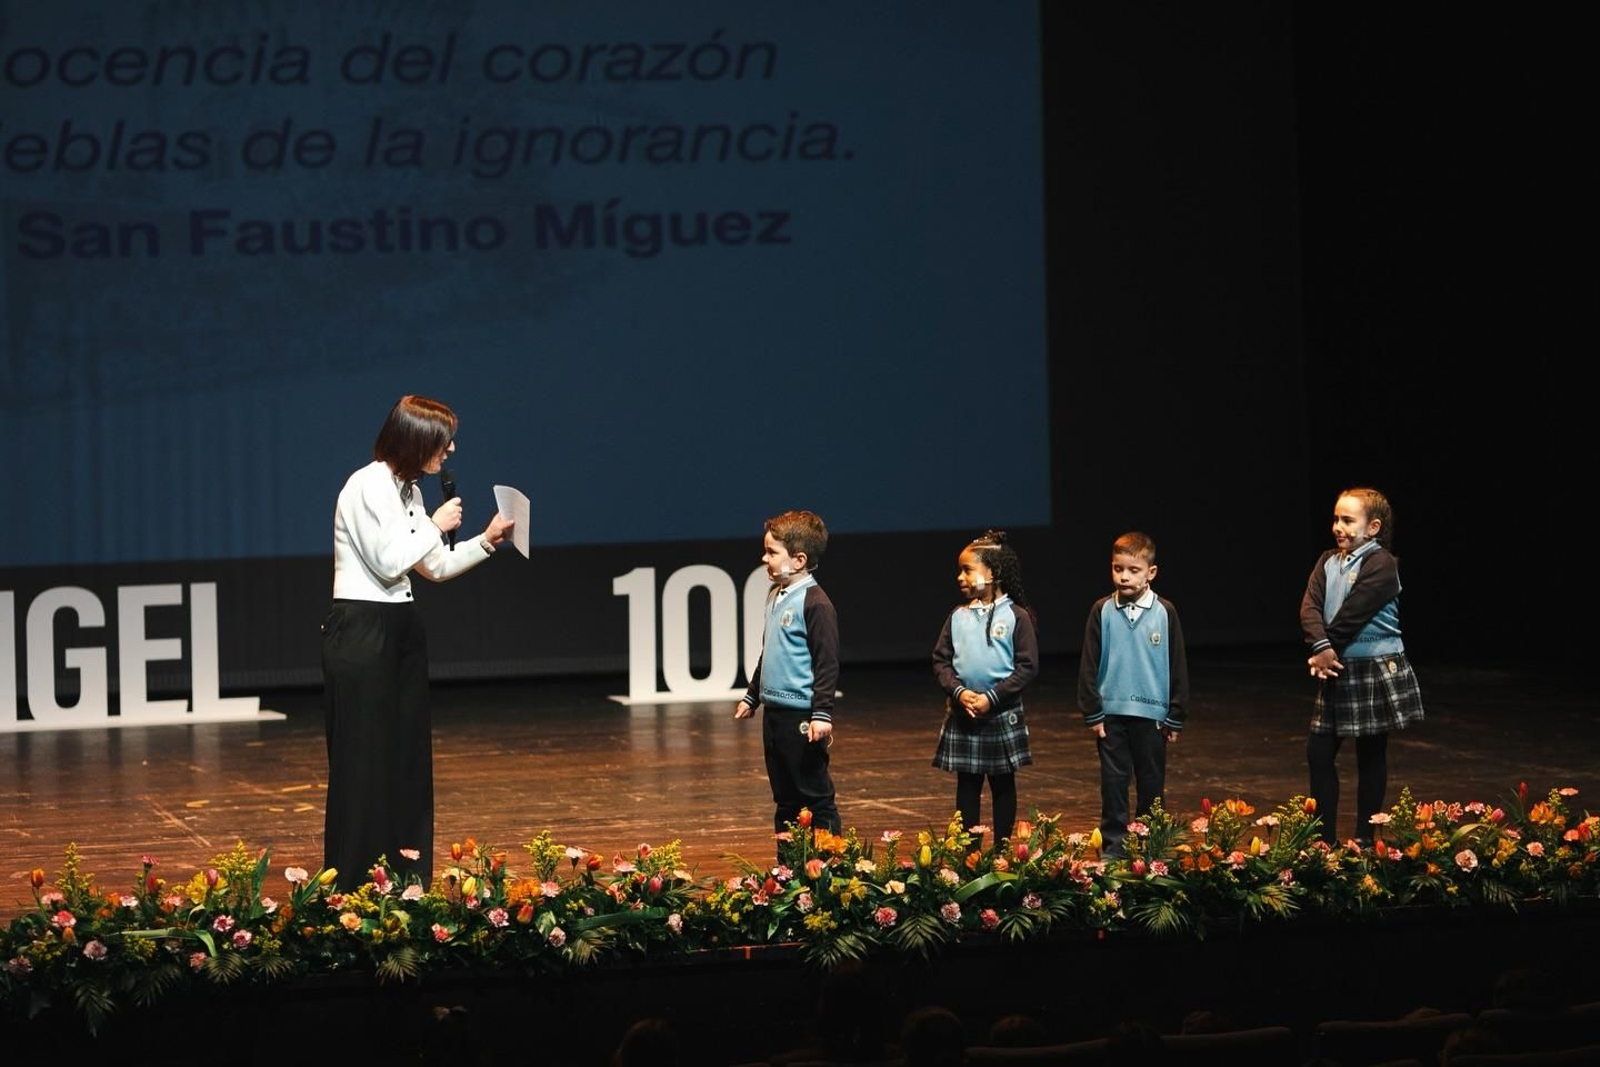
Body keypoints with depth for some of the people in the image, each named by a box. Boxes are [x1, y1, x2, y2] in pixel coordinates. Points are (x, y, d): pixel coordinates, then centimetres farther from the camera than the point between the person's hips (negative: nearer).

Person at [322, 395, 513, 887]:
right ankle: (353, 885, -1)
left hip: (400, 630, 9)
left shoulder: (407, 491, 14)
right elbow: (388, 562, -20)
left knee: (408, 755, 10)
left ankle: (406, 876, 16)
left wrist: (486, 540, 10)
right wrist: (436, 525, -9)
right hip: (361, 631, -9)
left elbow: (435, 568, 20)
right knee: (364, 759, -6)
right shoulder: (369, 485, -14)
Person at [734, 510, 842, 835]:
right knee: (785, 798, 14)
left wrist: (822, 713, -20)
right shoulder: (775, 597, 12)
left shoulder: (814, 603, -15)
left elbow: (827, 662, -17)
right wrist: (752, 696, 28)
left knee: (814, 795, -4)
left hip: (801, 716, -9)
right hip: (774, 714, 9)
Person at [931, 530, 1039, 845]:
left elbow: (1027, 666, -10)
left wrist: (992, 698, -17)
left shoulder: (1016, 616, -7)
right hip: (962, 713, 3)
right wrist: (959, 692, -15)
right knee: (967, 784, 9)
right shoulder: (958, 616, 4)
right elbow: (941, 660, 3)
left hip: (1003, 714, -3)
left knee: (1003, 784, 8)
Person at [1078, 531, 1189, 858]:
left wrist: (1175, 717, 1)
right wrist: (1093, 712, -2)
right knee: (1113, 782, 4)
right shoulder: (1102, 611, -2)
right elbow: (1089, 665, 2)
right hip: (1111, 712, 0)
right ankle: (1114, 847, 10)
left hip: (1151, 712, 0)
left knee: (1151, 783, 9)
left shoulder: (1165, 612, -3)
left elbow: (1178, 666, 2)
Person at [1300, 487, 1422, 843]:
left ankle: (1364, 840, 13)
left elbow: (1352, 615, -19)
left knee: (1371, 756, 5)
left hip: (1376, 670, -7)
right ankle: (1324, 839, 14)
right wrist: (1321, 647, -22)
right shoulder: (1328, 562, 7)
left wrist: (1326, 651, -12)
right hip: (1337, 672, 7)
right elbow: (1310, 607, -6)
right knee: (1319, 751, 6)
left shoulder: (1381, 564, -15)